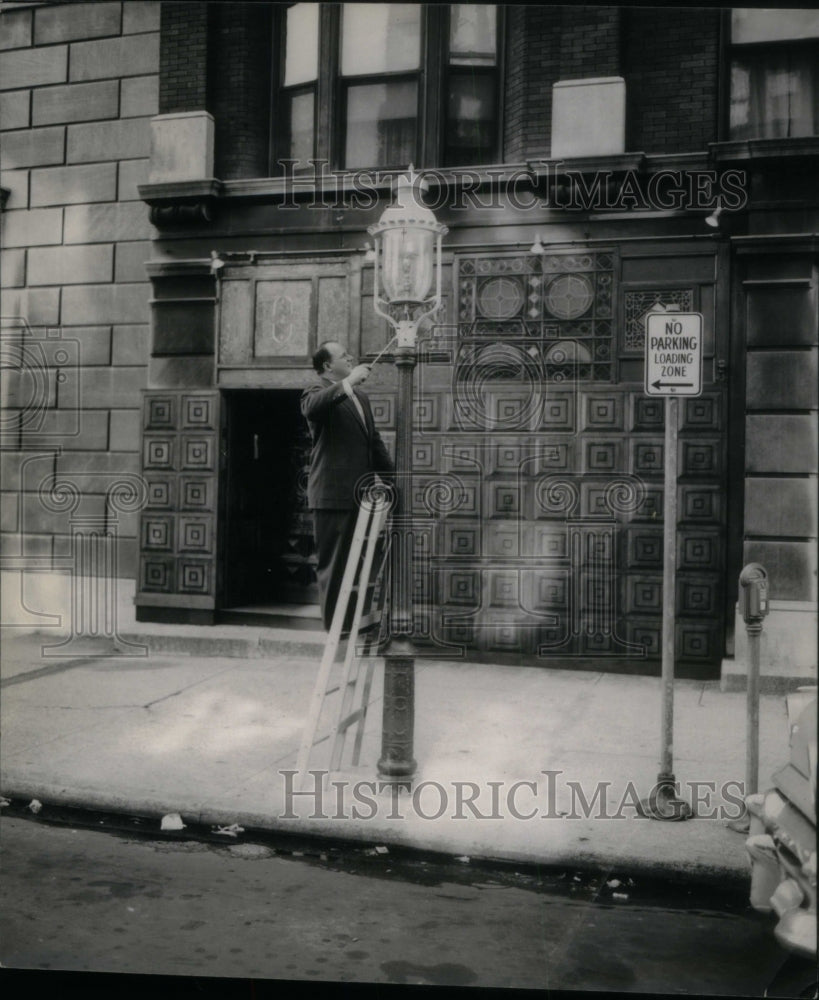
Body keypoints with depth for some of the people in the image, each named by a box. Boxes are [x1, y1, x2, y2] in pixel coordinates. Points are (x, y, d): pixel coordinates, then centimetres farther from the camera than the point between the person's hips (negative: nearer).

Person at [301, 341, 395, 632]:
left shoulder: (360, 397, 22)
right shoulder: (318, 393, -4)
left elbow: (374, 441, 25)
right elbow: (311, 407, -30)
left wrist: (390, 476, 17)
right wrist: (347, 382, -36)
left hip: (360, 493, 8)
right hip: (332, 494, -8)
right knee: (332, 562, 0)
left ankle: (355, 620, 22)